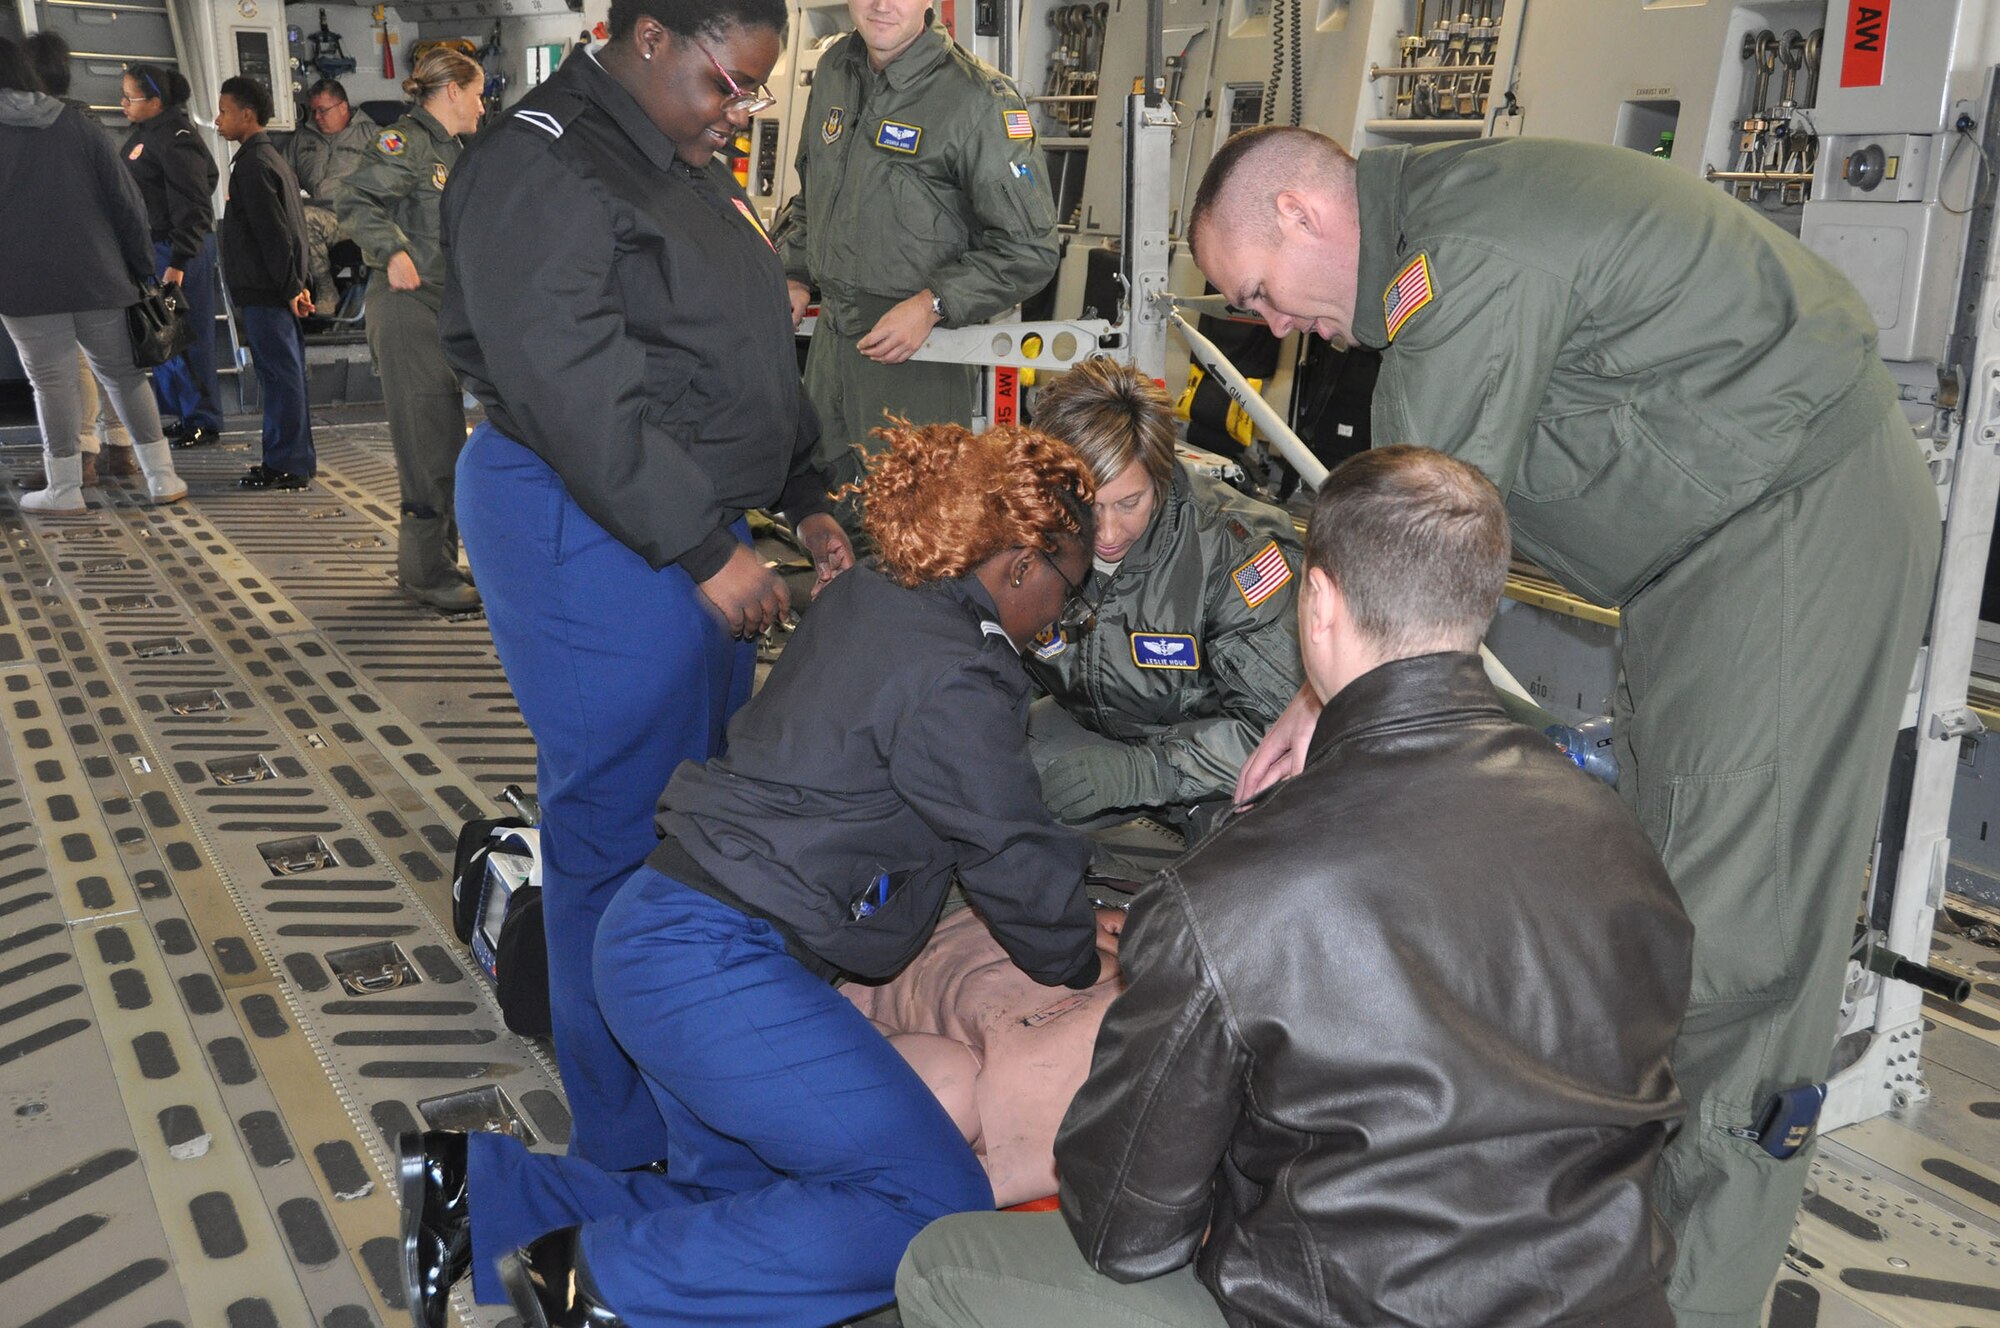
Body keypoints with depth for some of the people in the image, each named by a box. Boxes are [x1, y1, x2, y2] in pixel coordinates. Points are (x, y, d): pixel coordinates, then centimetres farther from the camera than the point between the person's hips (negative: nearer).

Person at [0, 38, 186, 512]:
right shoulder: (78, 125, 6)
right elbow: (125, 201, 4)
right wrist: (141, 269, 9)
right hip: (98, 277, 3)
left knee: (52, 381, 2)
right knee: (122, 372, 11)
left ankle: (64, 489, 5)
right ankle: (162, 477, 9)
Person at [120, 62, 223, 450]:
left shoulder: (176, 140, -17)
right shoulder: (144, 132, 10)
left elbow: (192, 207, -20)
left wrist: (178, 263, -22)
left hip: (181, 247, -9)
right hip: (153, 245, 9)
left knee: (187, 337, -2)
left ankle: (202, 421, 7)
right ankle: (179, 410, 23)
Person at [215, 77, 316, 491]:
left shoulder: (252, 164, -12)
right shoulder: (270, 158, 19)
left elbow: (272, 232, -18)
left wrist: (290, 286, -18)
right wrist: (300, 282, 18)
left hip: (264, 290, -10)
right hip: (279, 288, 10)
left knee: (279, 375, -7)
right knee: (285, 374, 12)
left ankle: (287, 465, -4)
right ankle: (297, 460, 17)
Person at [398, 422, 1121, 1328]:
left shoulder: (861, 599, 12)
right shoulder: (952, 678, -16)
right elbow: (1009, 854, -6)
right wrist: (1077, 962, 14)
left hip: (654, 934, 10)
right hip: (719, 967, -10)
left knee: (741, 1210, 17)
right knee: (938, 1211, -7)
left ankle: (474, 1185, 12)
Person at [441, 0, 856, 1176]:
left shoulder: (689, 172, 17)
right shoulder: (542, 168, -15)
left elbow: (751, 360, 22)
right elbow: (575, 392, -23)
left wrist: (807, 499, 14)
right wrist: (706, 551, -22)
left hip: (698, 524, 10)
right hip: (592, 536, -10)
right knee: (624, 838, -2)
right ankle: (634, 1160, 13)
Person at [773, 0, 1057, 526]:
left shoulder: (978, 97, -14)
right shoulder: (834, 70, 9)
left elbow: (1030, 248, -13)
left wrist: (931, 305, -20)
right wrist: (794, 276, 13)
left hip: (919, 352, -7)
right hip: (829, 338, 7)